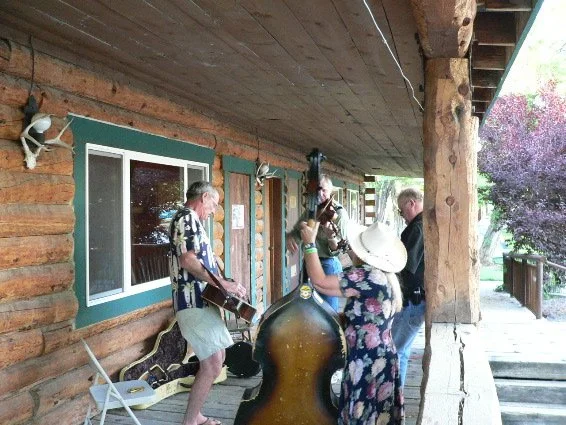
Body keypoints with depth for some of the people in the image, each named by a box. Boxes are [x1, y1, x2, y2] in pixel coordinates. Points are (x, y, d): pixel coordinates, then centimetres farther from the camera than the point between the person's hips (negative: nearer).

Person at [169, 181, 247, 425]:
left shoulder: (191, 221, 20)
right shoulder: (187, 218, -11)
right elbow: (187, 260, -23)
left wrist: (222, 284, 17)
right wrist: (223, 283, -22)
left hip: (200, 300, 11)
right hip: (194, 302, -11)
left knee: (215, 359, 17)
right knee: (212, 365, -10)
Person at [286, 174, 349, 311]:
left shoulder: (339, 213, -14)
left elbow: (337, 249, -17)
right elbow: (297, 231, 13)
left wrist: (330, 236, -39)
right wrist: (290, 237, -10)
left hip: (328, 265, -7)